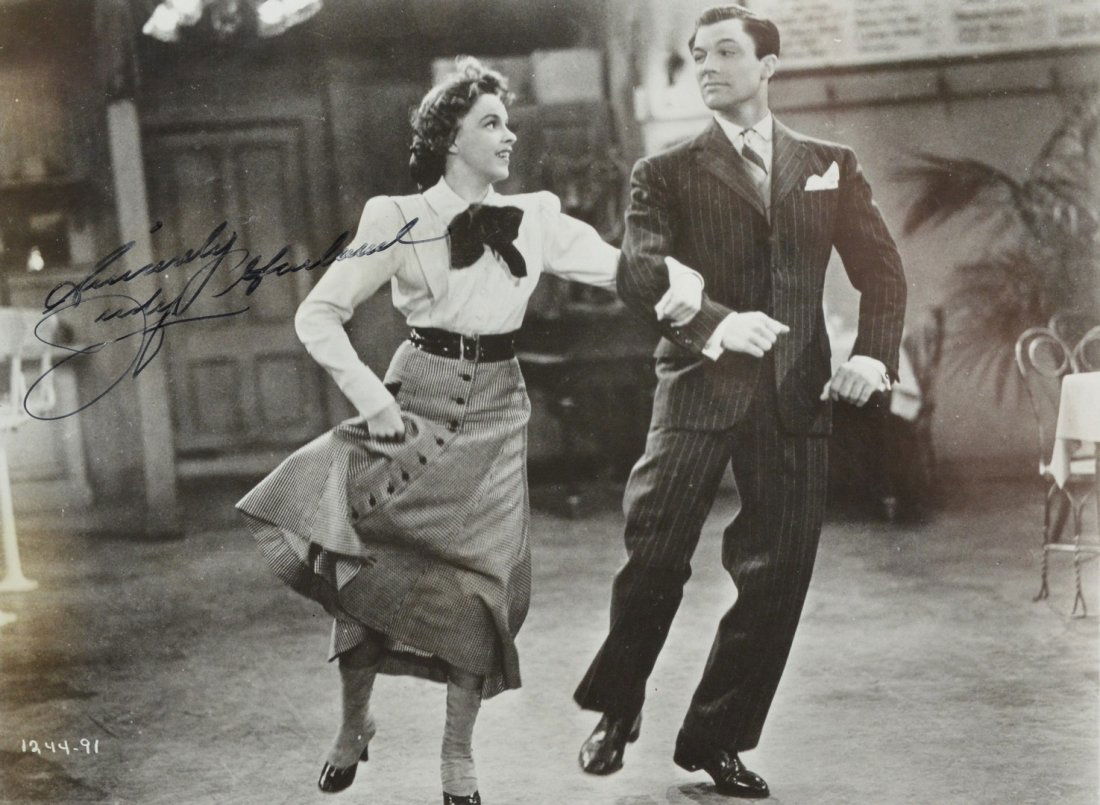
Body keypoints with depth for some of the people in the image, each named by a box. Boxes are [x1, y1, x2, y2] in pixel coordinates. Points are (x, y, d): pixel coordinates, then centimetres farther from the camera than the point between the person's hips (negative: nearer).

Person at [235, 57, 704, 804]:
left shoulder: (534, 218, 6)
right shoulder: (402, 221, -4)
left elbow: (618, 264, 7)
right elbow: (319, 314, -4)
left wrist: (681, 279, -14)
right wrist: (368, 392, -15)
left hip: (496, 414, 3)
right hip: (419, 402, -2)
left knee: (479, 581, 1)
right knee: (368, 567, -6)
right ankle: (354, 726, 18)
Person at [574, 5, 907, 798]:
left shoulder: (831, 166, 13)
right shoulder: (667, 173, 5)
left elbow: (881, 267, 11)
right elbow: (638, 269, -11)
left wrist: (875, 351, -7)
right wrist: (715, 322, -29)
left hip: (796, 397, 3)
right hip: (699, 385, -2)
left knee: (777, 574, 3)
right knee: (655, 559, -5)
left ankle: (717, 739, 18)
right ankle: (615, 714, 18)